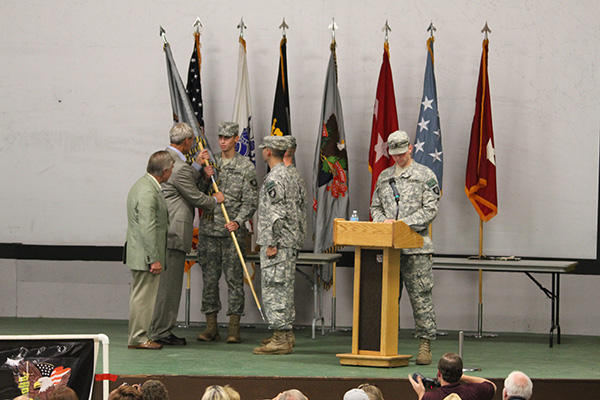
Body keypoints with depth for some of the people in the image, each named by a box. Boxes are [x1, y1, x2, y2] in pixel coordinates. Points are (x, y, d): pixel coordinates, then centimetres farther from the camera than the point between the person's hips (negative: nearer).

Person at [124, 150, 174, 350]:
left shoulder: (145, 185, 13)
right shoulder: (147, 192, -21)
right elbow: (148, 228, -24)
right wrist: (155, 259, -22)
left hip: (140, 254, 11)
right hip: (145, 255, -11)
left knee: (142, 295, 14)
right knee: (143, 296, -5)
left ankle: (139, 336, 20)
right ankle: (138, 338, 0)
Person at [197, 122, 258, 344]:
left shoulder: (246, 166, 1)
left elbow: (250, 200, -3)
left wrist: (238, 222, -17)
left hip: (233, 231, -3)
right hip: (208, 229, 3)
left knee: (234, 278, -3)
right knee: (209, 278, 4)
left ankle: (234, 328, 1)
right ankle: (211, 327, 10)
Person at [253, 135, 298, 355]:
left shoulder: (274, 178, -16)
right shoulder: (287, 174, 16)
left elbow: (276, 214, -22)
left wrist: (271, 244, -20)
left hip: (276, 244, -11)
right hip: (288, 242, 11)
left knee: (274, 289, -9)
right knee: (284, 289, 15)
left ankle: (280, 340, -10)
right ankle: (285, 334, 22)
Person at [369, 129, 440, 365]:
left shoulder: (425, 175, 1)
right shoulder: (384, 177, 17)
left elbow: (430, 210, -5)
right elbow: (375, 207, 21)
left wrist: (402, 223, -14)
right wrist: (383, 222, -2)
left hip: (416, 246, -5)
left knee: (420, 297, -6)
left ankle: (425, 345, -2)